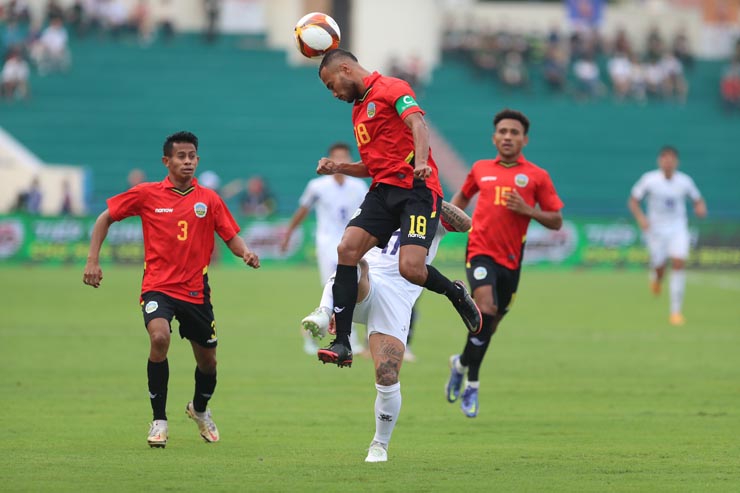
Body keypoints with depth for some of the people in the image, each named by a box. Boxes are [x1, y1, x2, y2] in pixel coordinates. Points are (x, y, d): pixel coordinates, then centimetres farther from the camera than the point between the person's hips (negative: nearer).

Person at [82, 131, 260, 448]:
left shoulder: (209, 199, 3)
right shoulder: (147, 194, -2)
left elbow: (232, 238, 3)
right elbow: (105, 219, 7)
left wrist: (246, 253, -19)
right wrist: (93, 260, -1)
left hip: (195, 289, 3)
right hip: (158, 287, -3)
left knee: (208, 361, 10)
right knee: (159, 338, -30)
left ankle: (200, 409, 45)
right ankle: (159, 421, -15)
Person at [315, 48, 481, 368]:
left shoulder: (391, 89, -1)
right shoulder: (359, 109, 26)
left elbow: (417, 124, -18)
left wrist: (421, 161, -36)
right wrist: (338, 168, 16)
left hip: (417, 188, -8)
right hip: (383, 190, 8)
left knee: (410, 268, -23)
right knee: (346, 249, -14)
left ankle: (456, 293, 11)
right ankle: (342, 344, -15)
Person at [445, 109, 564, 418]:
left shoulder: (536, 176, 3)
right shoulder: (480, 169, 9)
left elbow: (556, 221, 3)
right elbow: (463, 195, 29)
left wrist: (527, 210, -13)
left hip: (511, 258, 1)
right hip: (480, 250, -1)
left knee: (491, 323, 9)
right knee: (486, 306, -24)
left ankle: (461, 364, 38)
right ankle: (472, 383, -12)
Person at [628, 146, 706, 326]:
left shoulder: (685, 181, -3)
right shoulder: (649, 179, -8)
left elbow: (698, 200, 12)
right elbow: (633, 201, -2)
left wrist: (700, 208, -12)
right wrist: (640, 218, -19)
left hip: (678, 228, 1)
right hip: (656, 229, -1)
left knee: (678, 264, -15)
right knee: (659, 267, 0)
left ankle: (676, 311, -10)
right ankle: (656, 277, 44)